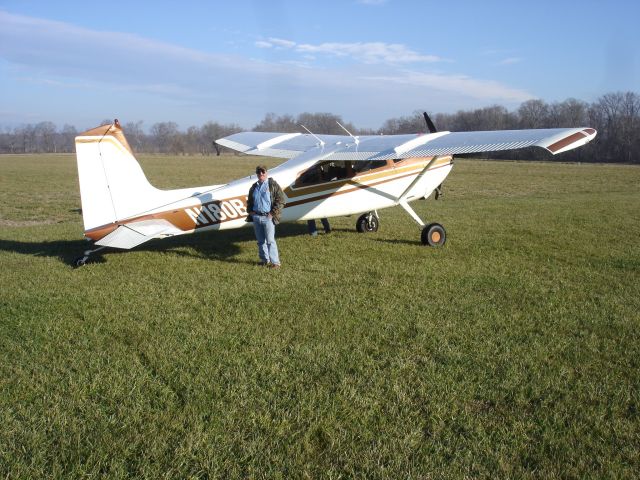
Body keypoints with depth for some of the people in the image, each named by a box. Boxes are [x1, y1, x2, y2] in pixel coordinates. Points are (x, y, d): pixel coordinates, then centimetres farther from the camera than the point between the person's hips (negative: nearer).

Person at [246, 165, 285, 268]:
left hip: (268, 217, -6)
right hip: (256, 217, 6)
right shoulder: (254, 187, 13)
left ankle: (275, 262, -4)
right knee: (260, 241, 11)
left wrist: (273, 213, -13)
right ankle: (264, 260, 22)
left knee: (270, 240, -8)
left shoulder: (273, 185, -4)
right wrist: (250, 211, 10)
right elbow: (249, 201, 27)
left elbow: (281, 200, -8)